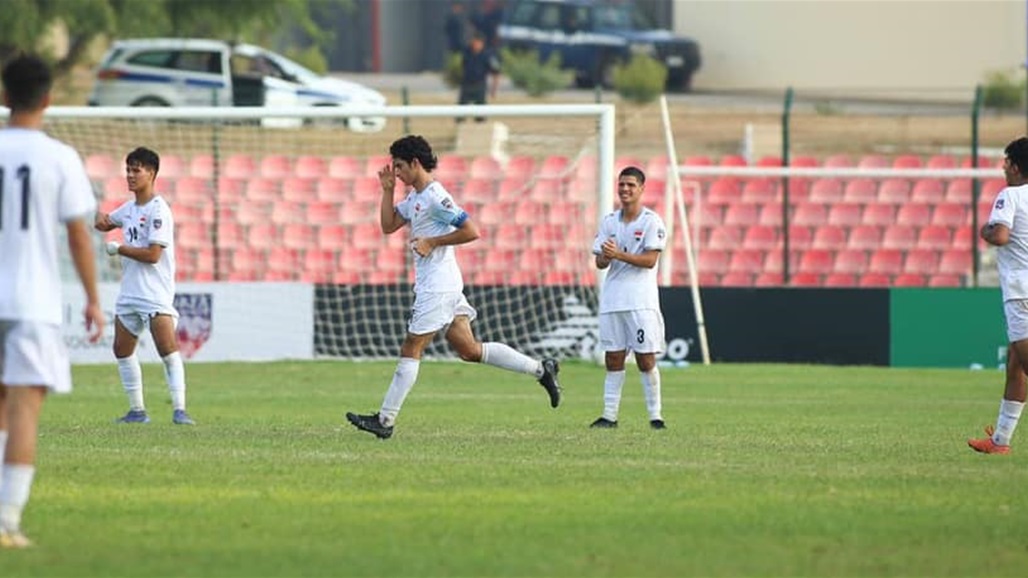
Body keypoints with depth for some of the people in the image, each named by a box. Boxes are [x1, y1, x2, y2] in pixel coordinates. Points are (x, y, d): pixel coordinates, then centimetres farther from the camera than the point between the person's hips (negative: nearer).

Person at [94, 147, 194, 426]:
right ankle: (137, 410, 20)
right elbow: (105, 223, 32)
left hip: (156, 293, -9)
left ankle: (179, 410, -20)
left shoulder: (158, 210, -12)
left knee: (168, 350, -17)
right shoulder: (130, 208, 13)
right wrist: (99, 218, 7)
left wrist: (117, 249, -10)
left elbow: (153, 254, -20)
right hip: (129, 293, 9)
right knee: (122, 350, 12)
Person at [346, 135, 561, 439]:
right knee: (469, 350, 9)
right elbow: (388, 226, 19)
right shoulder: (415, 197, 15)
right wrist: (387, 190, 9)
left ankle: (385, 420, -2)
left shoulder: (435, 197, -15)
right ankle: (540, 369, 12)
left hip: (438, 286, -10)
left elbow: (471, 231, -19)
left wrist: (432, 242, -17)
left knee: (410, 351, -6)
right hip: (430, 285, 10)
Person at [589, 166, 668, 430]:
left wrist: (619, 255, -22)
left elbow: (650, 260, -12)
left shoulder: (651, 221, -3)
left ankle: (655, 415, 2)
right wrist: (605, 257, -15)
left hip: (642, 301, -4)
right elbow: (600, 262, 9)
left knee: (646, 359, -4)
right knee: (613, 359, 3)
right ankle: (609, 415, 4)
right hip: (612, 299, 4)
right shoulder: (609, 221, 12)